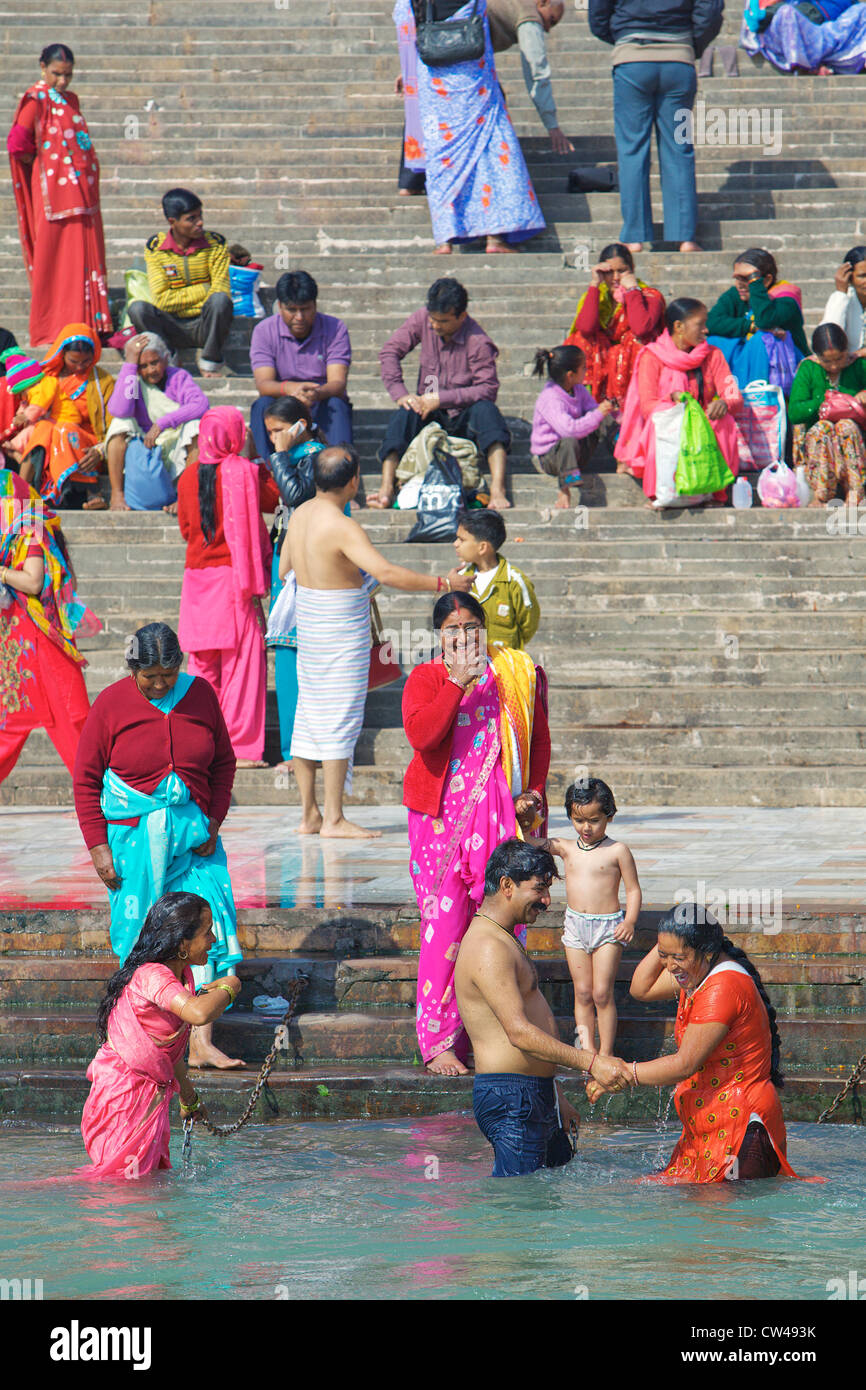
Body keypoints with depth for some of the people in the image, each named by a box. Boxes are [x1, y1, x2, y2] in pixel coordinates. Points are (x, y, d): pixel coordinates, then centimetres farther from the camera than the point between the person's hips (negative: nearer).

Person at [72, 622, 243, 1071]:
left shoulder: (199, 694, 3)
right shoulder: (111, 704, -6)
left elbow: (223, 762, 13)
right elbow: (86, 781, -2)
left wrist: (214, 822, 0)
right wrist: (98, 846, -7)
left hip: (193, 832, 3)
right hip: (134, 835, -3)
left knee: (206, 929, -7)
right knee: (141, 936, -1)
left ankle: (200, 1043, -7)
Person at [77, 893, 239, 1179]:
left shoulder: (181, 974, 9)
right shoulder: (151, 976, -21)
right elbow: (198, 1013, -41)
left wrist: (189, 1098, 33)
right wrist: (228, 989, -20)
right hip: (124, 1102, -10)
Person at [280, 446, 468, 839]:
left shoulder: (300, 515, 5)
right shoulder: (341, 527, -21)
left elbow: (285, 571, 17)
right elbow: (387, 573, -29)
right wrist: (442, 583, -22)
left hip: (309, 625, 9)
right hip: (342, 631, -9)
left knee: (310, 715, 11)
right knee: (340, 718, -5)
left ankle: (308, 814, 15)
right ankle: (333, 818, -5)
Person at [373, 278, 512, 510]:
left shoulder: (478, 342, -20)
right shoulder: (423, 319, -5)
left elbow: (487, 389, -23)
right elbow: (390, 352, -3)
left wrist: (440, 399, -27)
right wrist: (400, 394, -17)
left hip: (462, 418, -3)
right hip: (429, 414, 3)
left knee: (485, 409, -34)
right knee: (404, 414, -28)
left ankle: (497, 490, -48)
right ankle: (386, 489, -41)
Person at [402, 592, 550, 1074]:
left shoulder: (515, 676, 11)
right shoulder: (426, 679, 3)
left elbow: (539, 739, 18)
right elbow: (420, 733, -15)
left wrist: (534, 792, 6)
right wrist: (458, 683, -19)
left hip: (500, 815, 2)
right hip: (442, 815, -2)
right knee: (444, 928, -7)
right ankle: (439, 1043, -4)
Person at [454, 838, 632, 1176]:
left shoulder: (504, 941, 19)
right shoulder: (488, 949, -17)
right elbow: (519, 1033, -25)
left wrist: (554, 1095, 26)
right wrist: (591, 1063, -28)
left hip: (538, 1097, 11)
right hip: (510, 1097, -11)